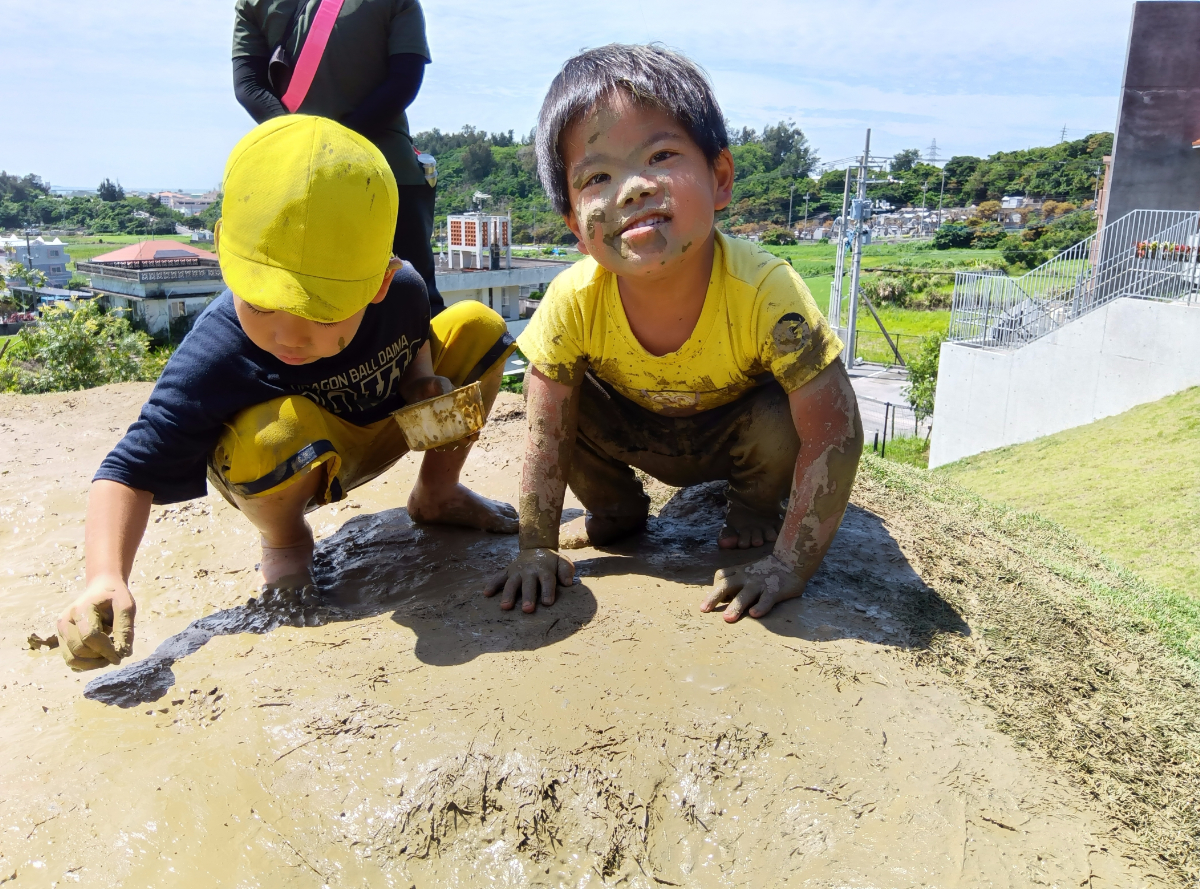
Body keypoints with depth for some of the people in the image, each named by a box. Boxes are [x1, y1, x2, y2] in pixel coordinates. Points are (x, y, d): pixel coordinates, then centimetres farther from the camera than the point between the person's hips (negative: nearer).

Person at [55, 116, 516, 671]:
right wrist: (106, 577, -49)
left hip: (383, 431, 5)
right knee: (273, 432, -42)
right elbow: (131, 470, -33)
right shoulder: (214, 355, -35)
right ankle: (284, 540, -2)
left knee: (477, 327, -9)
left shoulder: (402, 290, -22)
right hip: (289, 474, -4)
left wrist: (427, 383, -18)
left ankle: (436, 494, 10)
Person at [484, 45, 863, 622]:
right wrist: (536, 549, -21)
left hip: (739, 430, -2)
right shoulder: (573, 301, -30)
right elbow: (545, 432, -21)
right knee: (562, 398, -22)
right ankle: (616, 511, 8)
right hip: (639, 433, 2)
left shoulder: (766, 292, -37)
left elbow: (834, 434, -34)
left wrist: (790, 565, -34)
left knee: (781, 421, -32)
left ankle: (755, 509, 4)